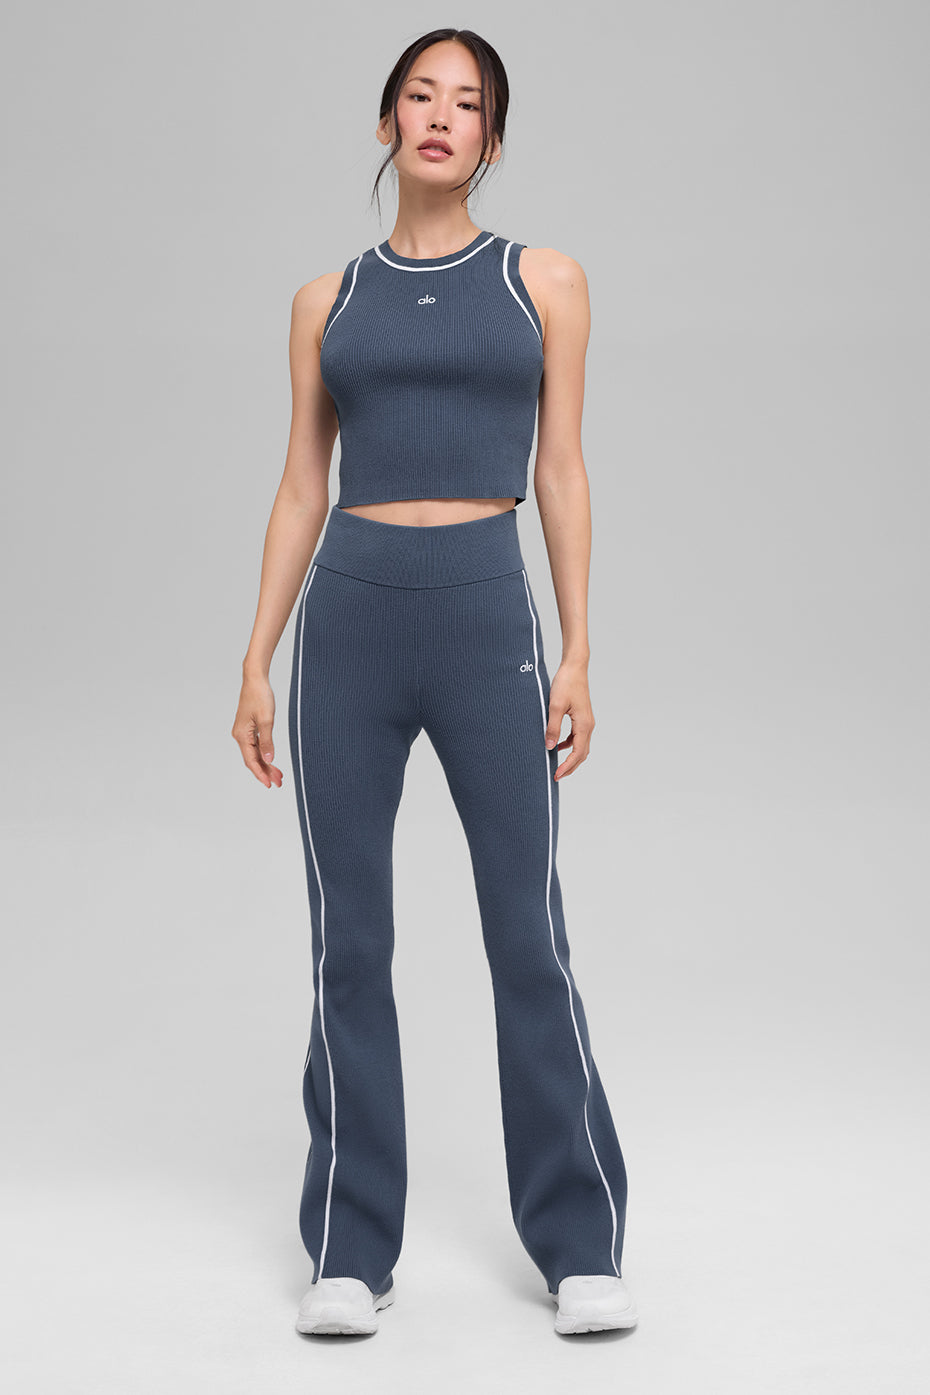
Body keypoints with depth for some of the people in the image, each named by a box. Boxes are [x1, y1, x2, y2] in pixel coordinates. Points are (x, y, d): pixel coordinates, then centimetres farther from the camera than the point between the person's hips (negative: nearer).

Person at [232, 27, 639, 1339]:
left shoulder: (546, 282, 7)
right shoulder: (327, 300, 11)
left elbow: (562, 474, 4)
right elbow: (302, 488, 11)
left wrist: (578, 653, -3)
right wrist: (257, 661, 4)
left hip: (489, 620, -1)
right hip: (348, 624, 2)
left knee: (530, 939, 0)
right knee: (349, 944, 3)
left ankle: (581, 1246, 14)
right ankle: (351, 1252, 14)